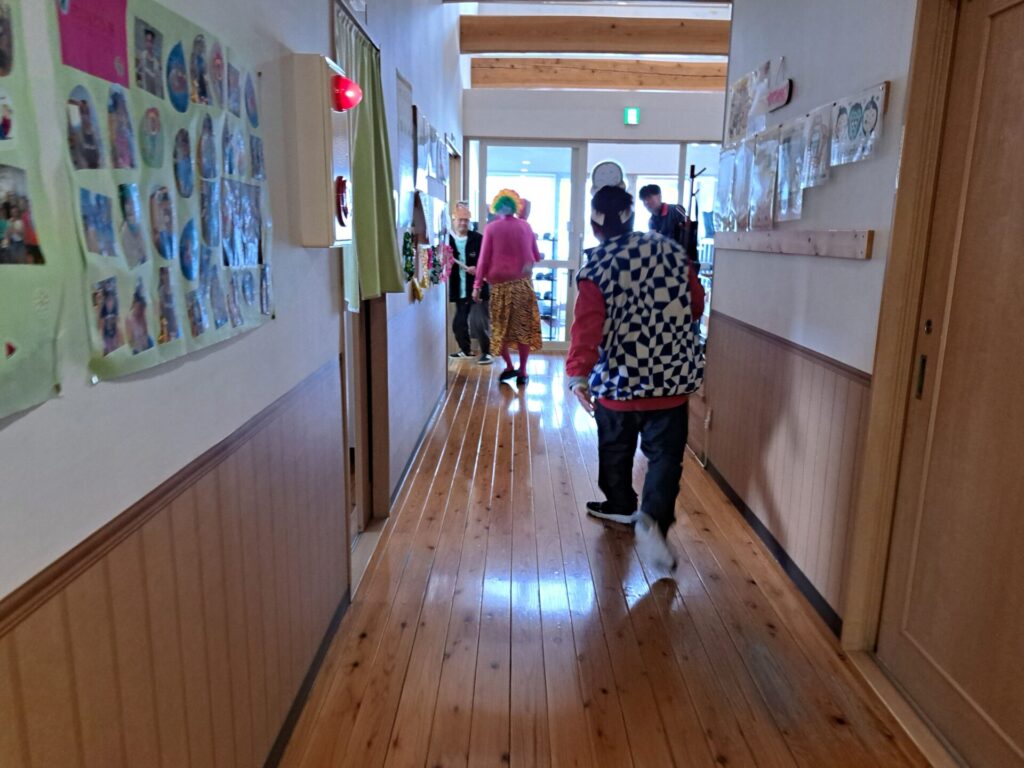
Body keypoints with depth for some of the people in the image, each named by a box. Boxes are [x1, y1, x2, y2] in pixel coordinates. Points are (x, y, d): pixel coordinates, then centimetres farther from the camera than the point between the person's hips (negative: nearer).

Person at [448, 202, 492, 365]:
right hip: (460, 291, 4)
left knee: (479, 323, -9)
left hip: (478, 289, -4)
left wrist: (478, 269, -21)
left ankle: (486, 352, 7)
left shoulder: (478, 238, -5)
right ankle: (465, 350, 33)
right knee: (458, 324, 12)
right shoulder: (447, 240, 3)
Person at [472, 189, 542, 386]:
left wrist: (477, 285, 2)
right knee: (524, 327, 6)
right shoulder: (525, 226, 5)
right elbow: (536, 256, 14)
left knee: (501, 327, 12)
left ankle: (510, 367, 12)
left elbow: (484, 259, -2)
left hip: (500, 283, -1)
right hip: (523, 282, 1)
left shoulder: (491, 228, -1)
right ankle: (522, 371, 7)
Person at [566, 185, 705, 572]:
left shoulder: (596, 268, -9)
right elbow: (696, 305, 8)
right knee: (665, 453, 6)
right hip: (670, 375, 1)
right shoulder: (671, 250, 0)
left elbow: (588, 326, -20)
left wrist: (578, 374, -21)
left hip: (618, 379, -1)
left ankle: (620, 505, 40)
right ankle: (654, 518, -14)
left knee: (616, 448, 21)